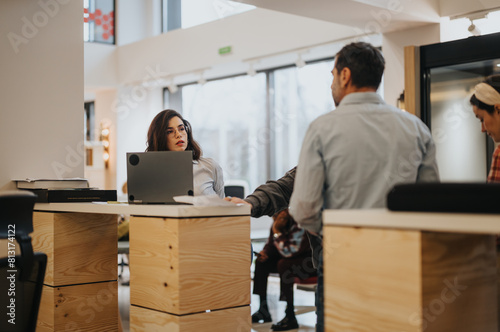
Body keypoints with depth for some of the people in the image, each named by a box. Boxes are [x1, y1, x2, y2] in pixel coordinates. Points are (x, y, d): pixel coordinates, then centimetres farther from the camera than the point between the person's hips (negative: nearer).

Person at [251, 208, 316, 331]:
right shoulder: (279, 224, -2)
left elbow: (289, 252, -30)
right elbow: (270, 243, 13)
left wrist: (277, 232, -30)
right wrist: (265, 252, -8)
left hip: (313, 261, -9)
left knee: (283, 264, -33)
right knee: (261, 262, 1)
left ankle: (290, 318, -27)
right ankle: (263, 311, 4)